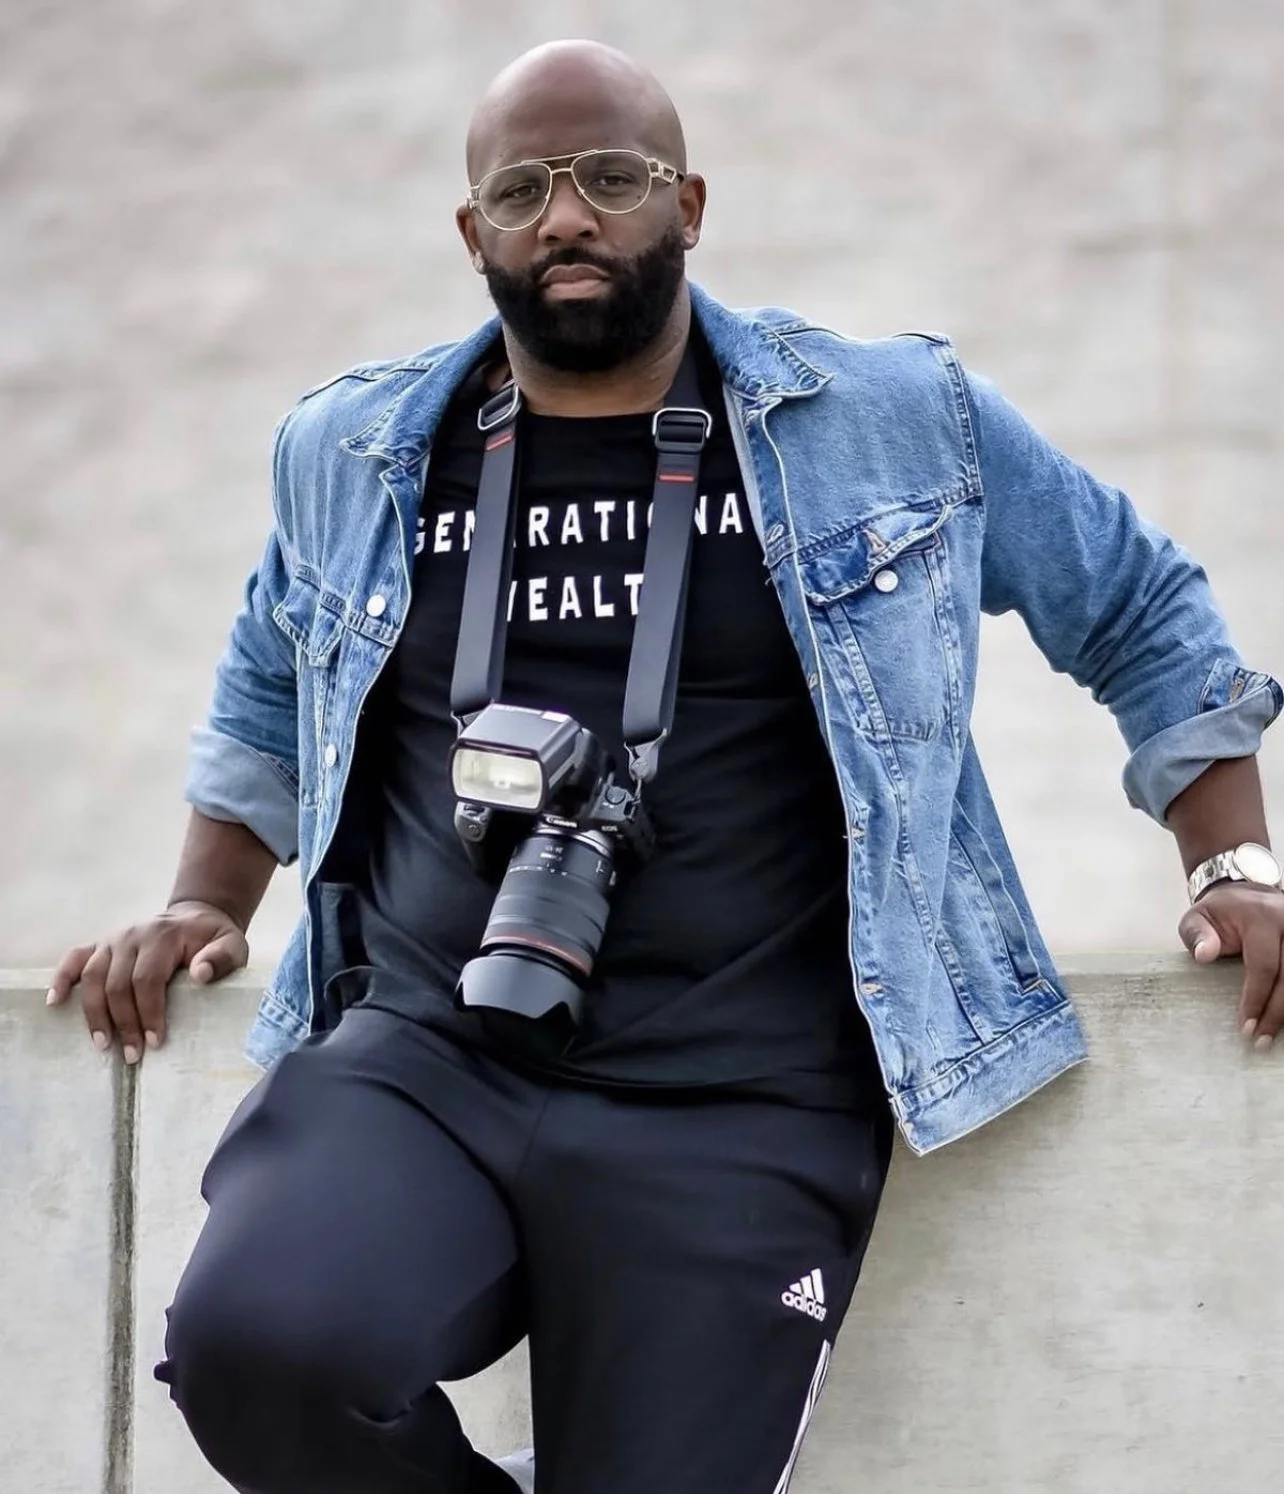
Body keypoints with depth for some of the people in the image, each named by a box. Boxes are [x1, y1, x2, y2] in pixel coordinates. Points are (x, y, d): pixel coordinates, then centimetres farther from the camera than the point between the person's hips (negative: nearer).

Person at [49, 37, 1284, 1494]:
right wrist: (203, 905, 22)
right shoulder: (354, 452, 14)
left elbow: (1142, 610, 17)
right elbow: (270, 692, 33)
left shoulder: (899, 423, 6)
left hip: (735, 1113, -1)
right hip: (417, 1059, 1)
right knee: (260, 1346, -28)